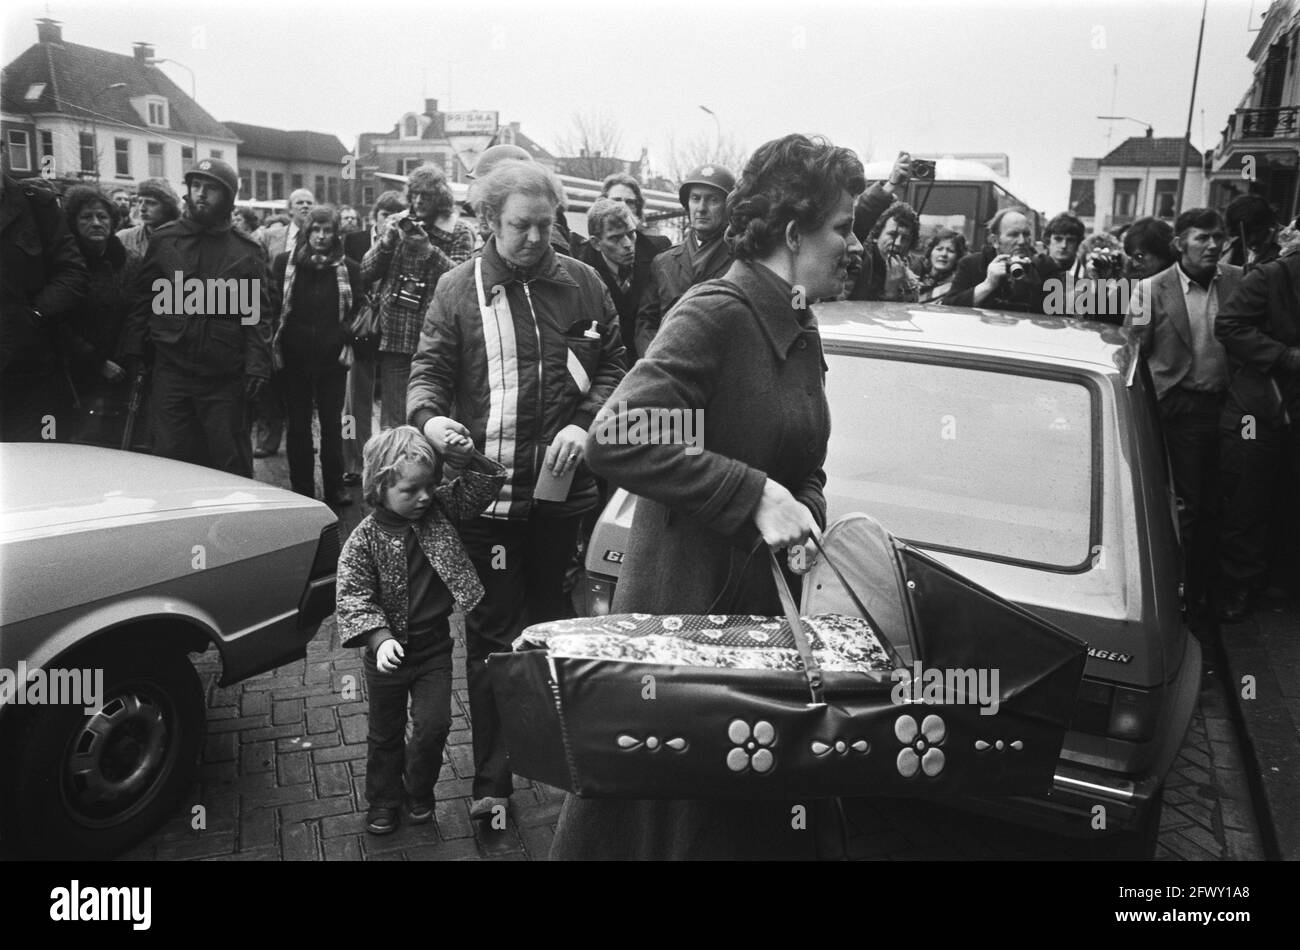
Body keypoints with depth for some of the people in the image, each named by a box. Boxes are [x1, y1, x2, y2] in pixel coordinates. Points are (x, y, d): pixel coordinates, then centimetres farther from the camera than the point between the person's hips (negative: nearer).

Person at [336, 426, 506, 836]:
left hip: (434, 646, 2)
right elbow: (353, 597, -18)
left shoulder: (439, 508, -7)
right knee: (386, 733, 15)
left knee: (434, 724, 2)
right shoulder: (365, 538, -17)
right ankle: (383, 802, 38)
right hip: (389, 652, -2)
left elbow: (486, 484, -4)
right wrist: (381, 638, -30)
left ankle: (419, 792, 30)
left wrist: (468, 458, -23)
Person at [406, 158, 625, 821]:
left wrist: (583, 423, -9)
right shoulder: (459, 289, 2)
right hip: (488, 490, -2)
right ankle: (491, 782, 14)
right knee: (494, 635, 4)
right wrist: (429, 416, -19)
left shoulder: (582, 283, 5)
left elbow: (611, 366, 8)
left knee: (556, 624, 17)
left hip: (565, 487, 2)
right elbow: (429, 369, 3)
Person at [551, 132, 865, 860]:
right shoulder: (716, 314, -17)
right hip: (684, 608, -8)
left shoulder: (801, 333, 10)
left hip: (763, 607, 8)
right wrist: (756, 495, -27)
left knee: (754, 816, 17)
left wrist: (805, 512, 0)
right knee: (656, 814, 7)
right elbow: (616, 439, -28)